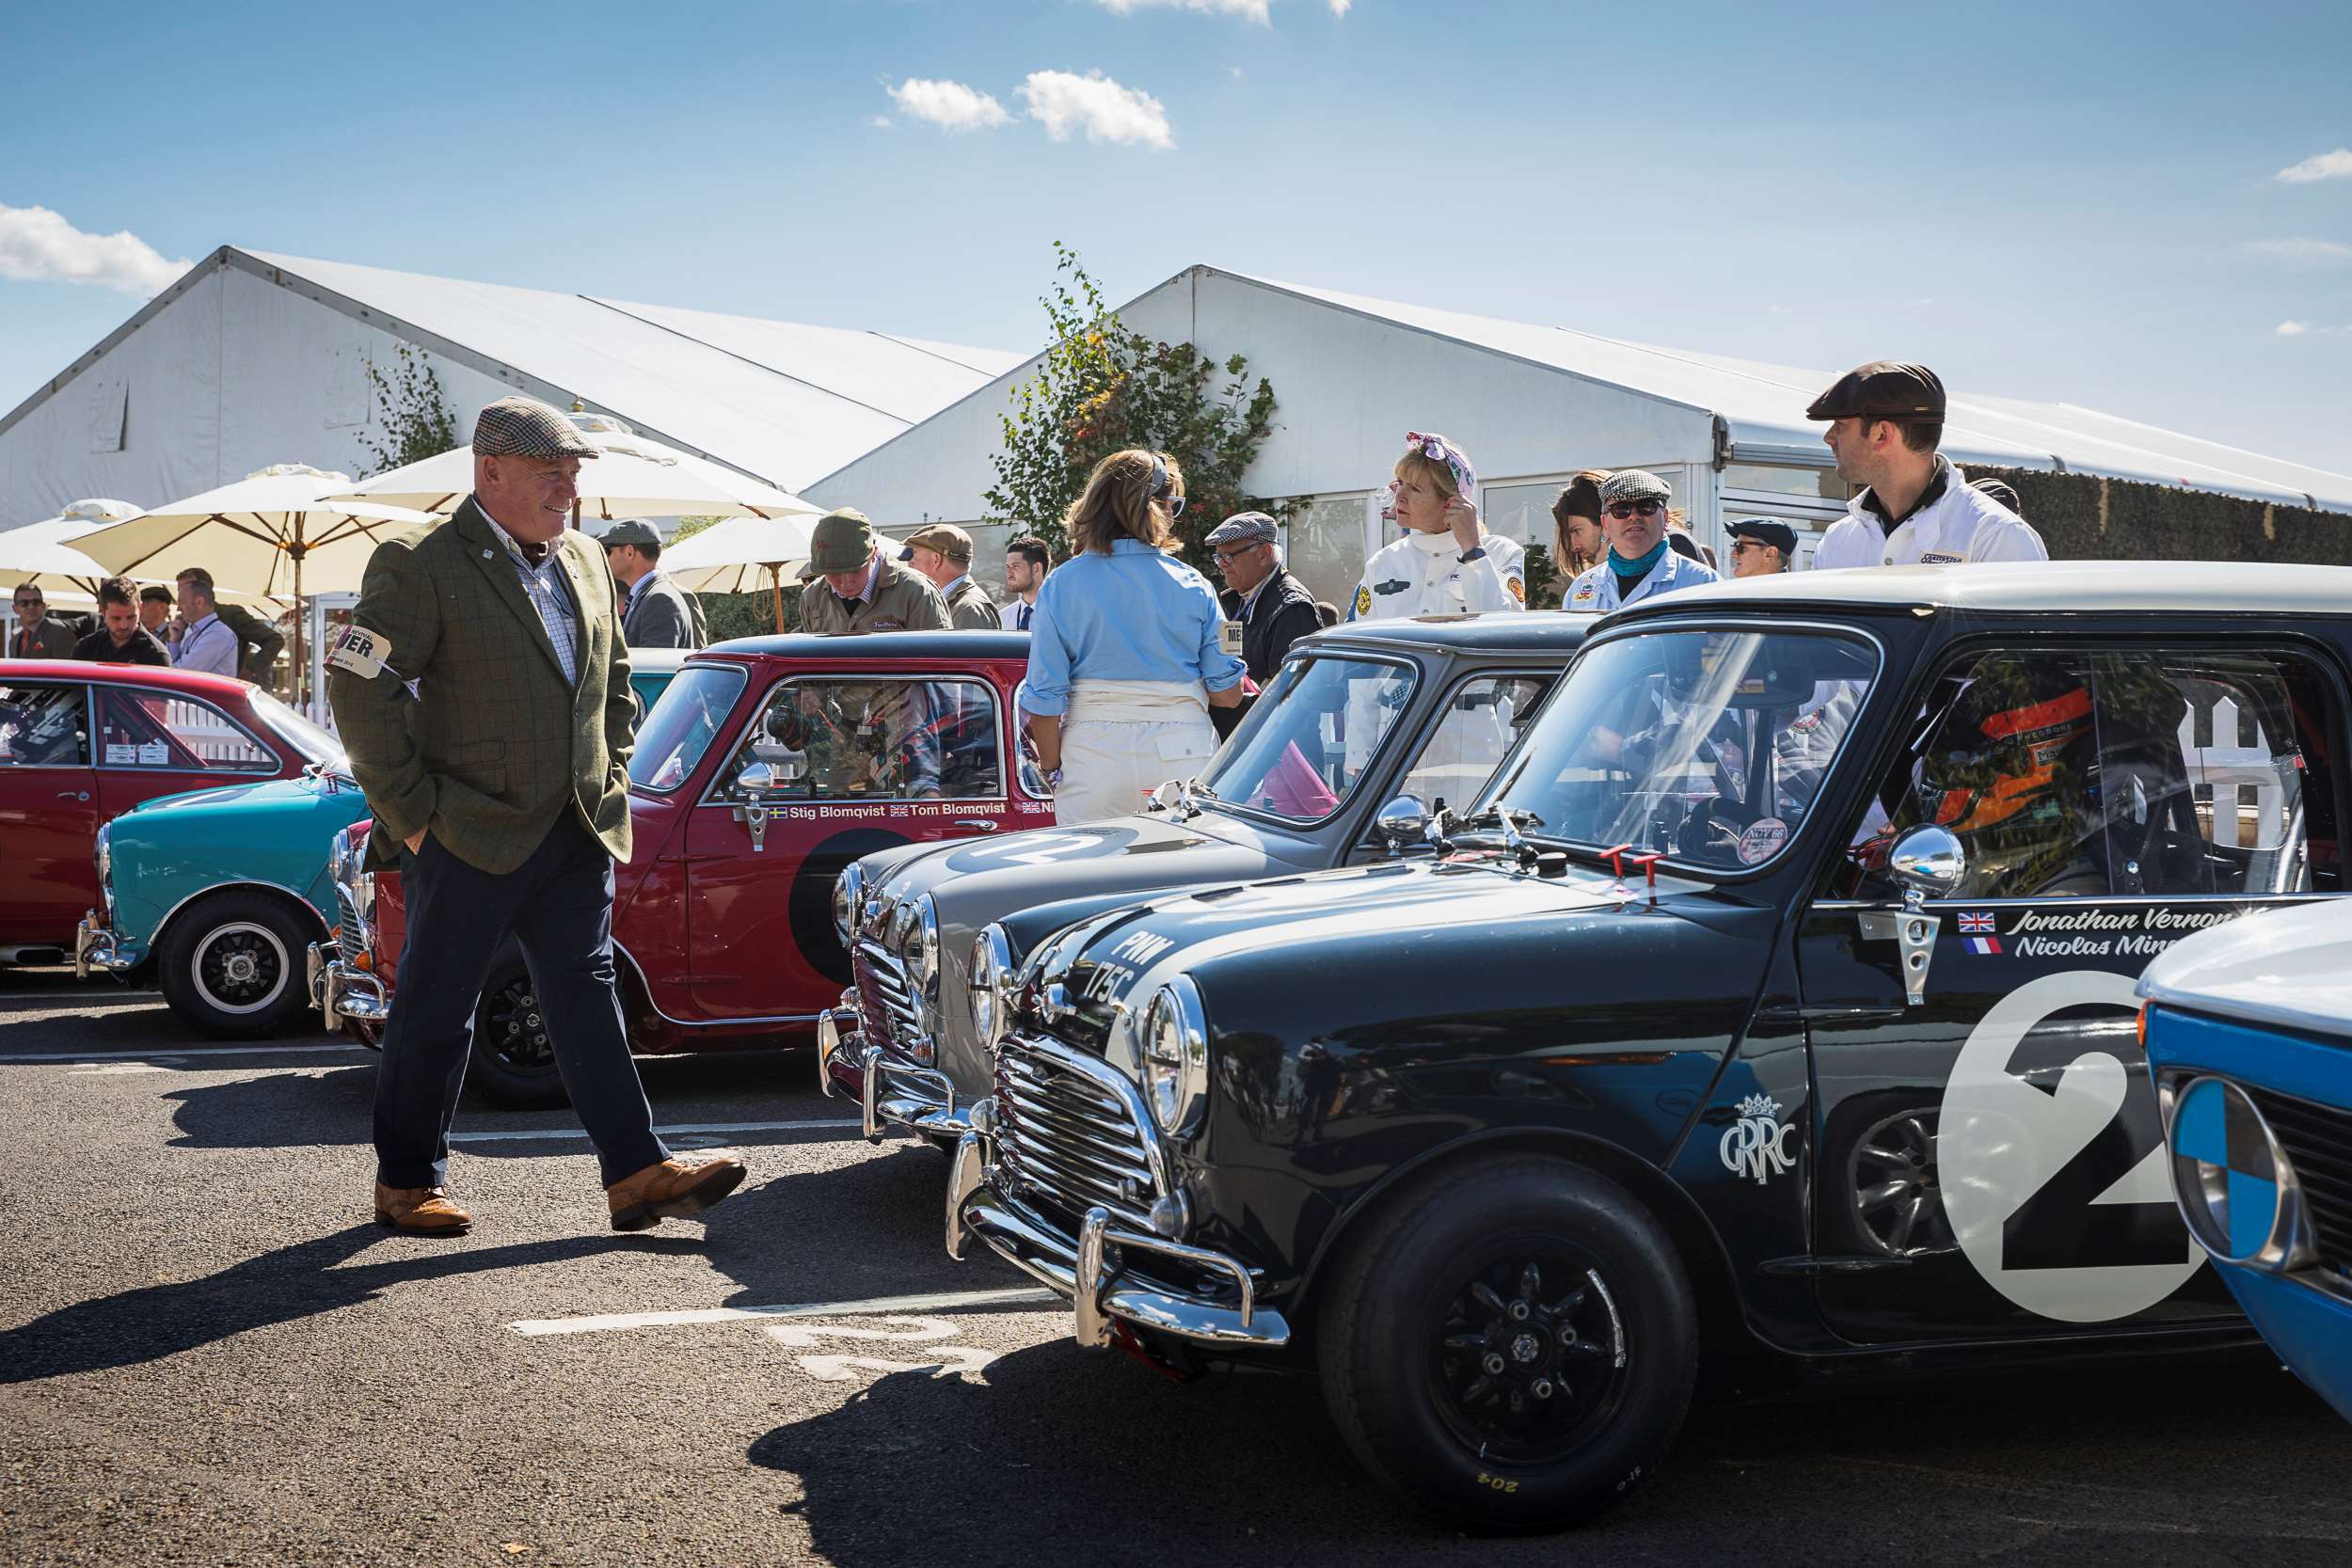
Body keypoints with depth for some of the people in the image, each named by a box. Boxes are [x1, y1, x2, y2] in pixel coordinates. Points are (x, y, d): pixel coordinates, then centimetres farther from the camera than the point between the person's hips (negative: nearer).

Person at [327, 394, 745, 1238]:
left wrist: (612, 778, 15)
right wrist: (411, 809, -14)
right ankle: (408, 1181, 17)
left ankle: (637, 1173, 3)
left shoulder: (584, 559, 12)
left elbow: (612, 677, 25)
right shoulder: (422, 567, -10)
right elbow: (359, 686, -14)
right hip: (470, 837, -6)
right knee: (436, 1010, 4)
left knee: (587, 996, 4)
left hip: (577, 833, 6)